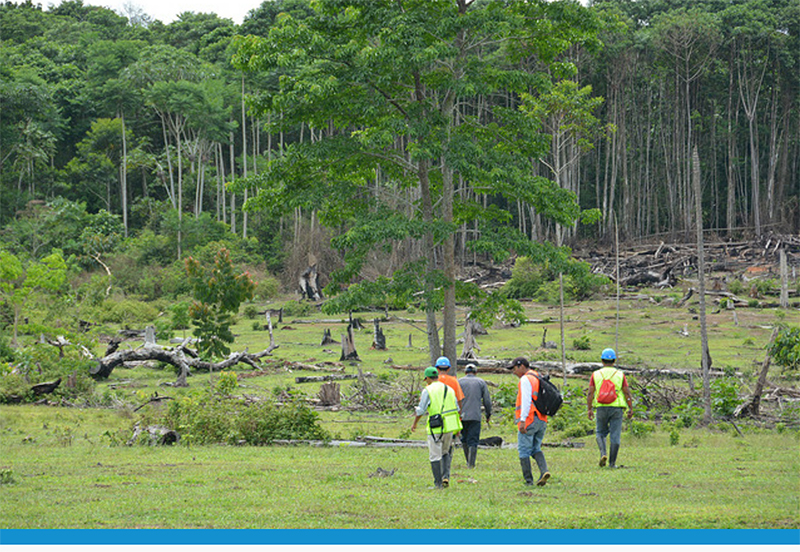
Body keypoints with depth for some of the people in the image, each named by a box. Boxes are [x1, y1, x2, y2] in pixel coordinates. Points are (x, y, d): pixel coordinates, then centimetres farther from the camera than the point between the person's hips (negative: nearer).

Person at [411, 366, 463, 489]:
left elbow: (421, 411, -8)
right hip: (450, 427, 5)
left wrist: (414, 423, 9)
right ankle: (444, 478, 11)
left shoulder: (428, 391, -8)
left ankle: (438, 483, 0)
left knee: (435, 457, 2)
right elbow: (456, 409, 12)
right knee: (443, 453, 20)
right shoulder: (449, 390, 9)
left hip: (436, 429, -5)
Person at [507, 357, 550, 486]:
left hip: (529, 420, -8)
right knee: (536, 449, 16)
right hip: (542, 420, 8)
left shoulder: (526, 379, -9)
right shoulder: (539, 379, 17)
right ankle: (544, 471, -7)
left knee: (524, 450, 0)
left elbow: (526, 400, -18)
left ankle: (528, 480, 0)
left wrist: (522, 420, -21)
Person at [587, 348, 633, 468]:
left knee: (600, 433, 17)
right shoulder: (620, 374, 0)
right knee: (615, 436, 3)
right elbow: (627, 393, -2)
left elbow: (590, 393, -3)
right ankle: (612, 462, 2)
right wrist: (631, 409, 3)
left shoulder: (596, 374, 1)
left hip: (601, 408, 1)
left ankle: (603, 454, -7)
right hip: (617, 408, -1)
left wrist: (589, 409, 2)